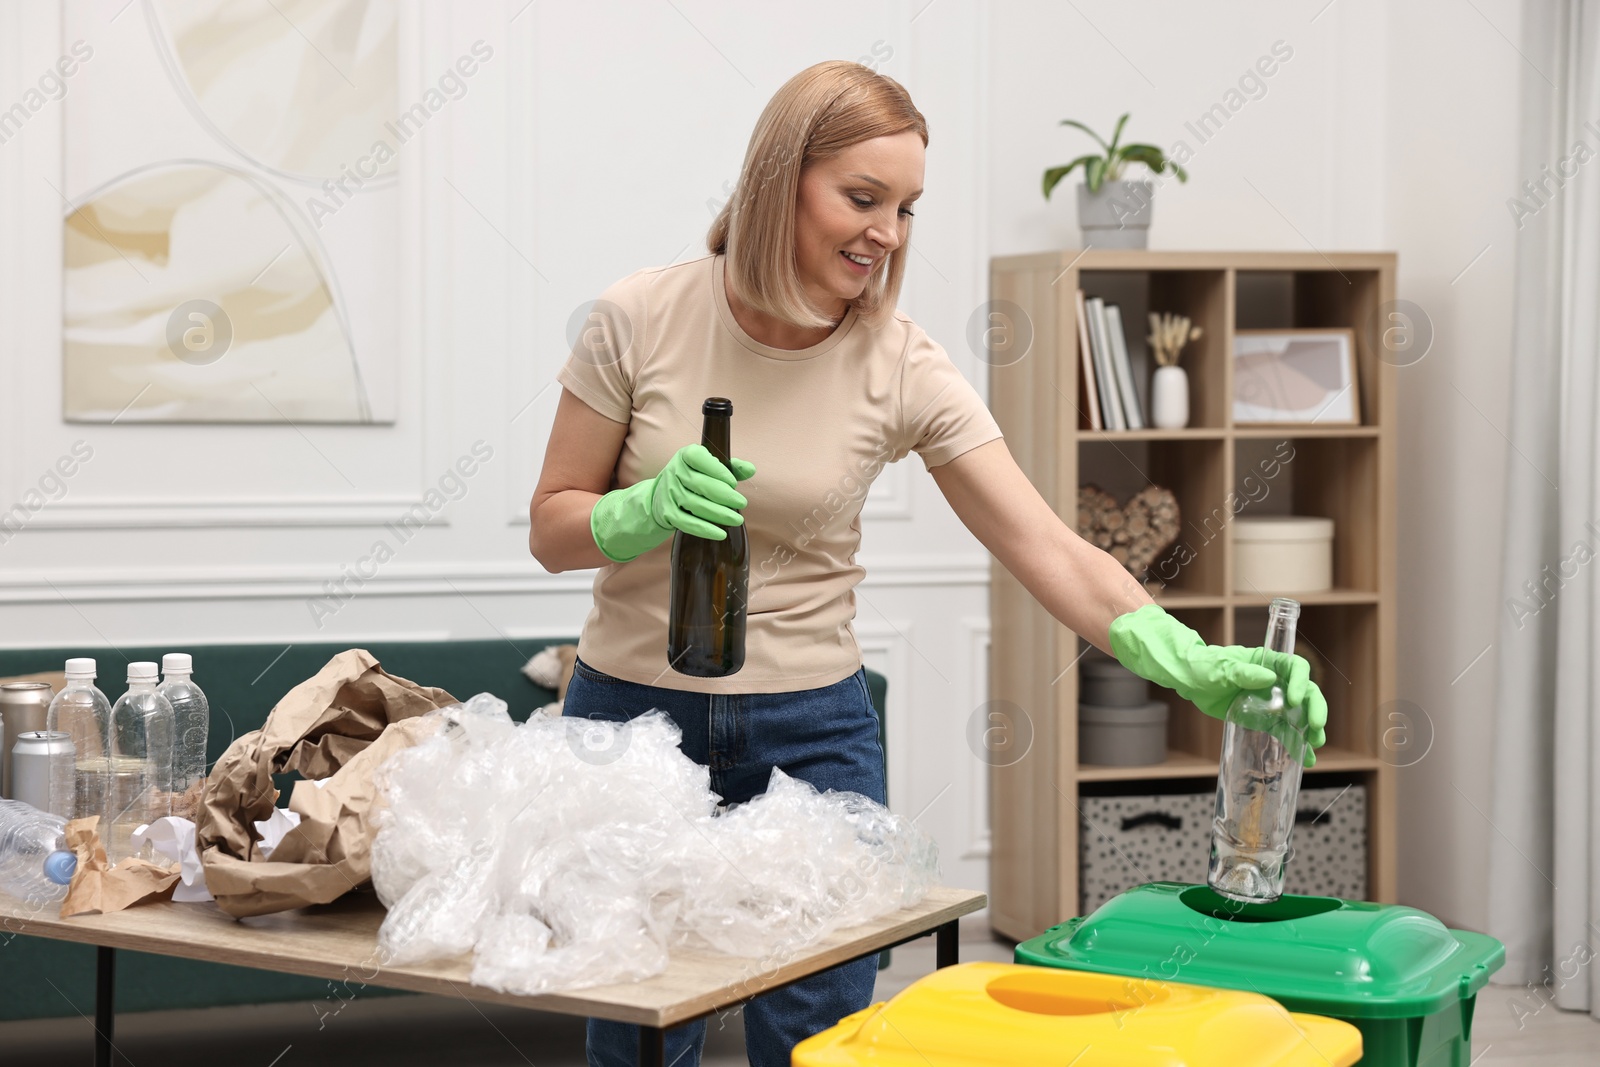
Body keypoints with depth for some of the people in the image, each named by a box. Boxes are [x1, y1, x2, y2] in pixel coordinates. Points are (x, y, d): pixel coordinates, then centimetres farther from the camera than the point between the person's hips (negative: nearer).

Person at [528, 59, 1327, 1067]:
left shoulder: (904, 368, -9)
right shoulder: (641, 320, -10)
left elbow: (1050, 549, -13)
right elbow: (552, 527, -2)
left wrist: (1197, 664, -28)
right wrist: (652, 509, -24)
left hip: (812, 730, 1)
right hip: (633, 710, 0)